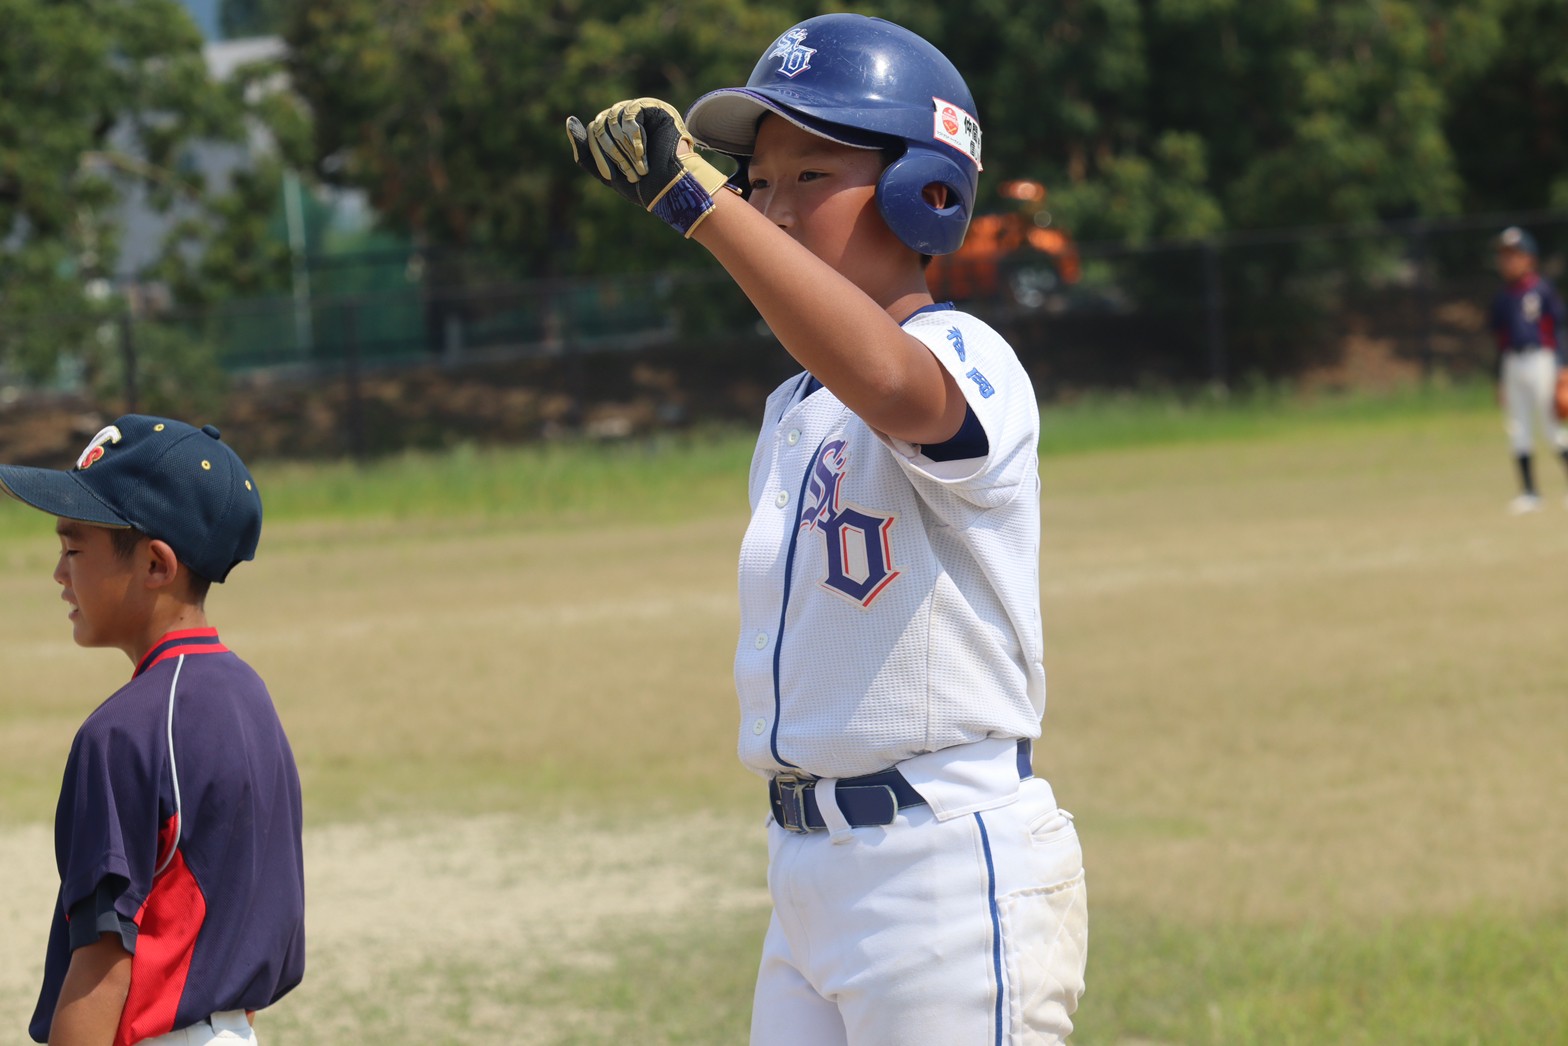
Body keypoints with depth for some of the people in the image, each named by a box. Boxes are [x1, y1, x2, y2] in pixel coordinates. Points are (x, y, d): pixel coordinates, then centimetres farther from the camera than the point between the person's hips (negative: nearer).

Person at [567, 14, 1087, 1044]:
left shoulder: (966, 359, -12)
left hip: (950, 870, -9)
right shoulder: (796, 409, 17)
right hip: (808, 876, 9)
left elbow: (890, 382, -38)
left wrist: (696, 198, -42)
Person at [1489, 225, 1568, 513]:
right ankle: (1529, 492, 10)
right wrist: (1500, 379, 16)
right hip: (1512, 366, 6)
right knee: (1518, 430, 4)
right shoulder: (1501, 298, 10)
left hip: (1541, 359, -6)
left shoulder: (1541, 290, -5)